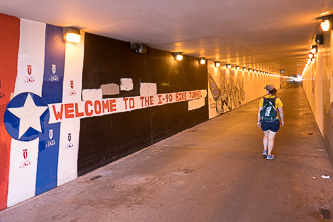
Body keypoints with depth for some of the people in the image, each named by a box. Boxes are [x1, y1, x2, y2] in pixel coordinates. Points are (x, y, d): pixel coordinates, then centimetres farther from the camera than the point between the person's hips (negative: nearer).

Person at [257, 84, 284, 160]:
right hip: (274, 122, -2)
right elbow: (281, 111, -4)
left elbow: (259, 111, -2)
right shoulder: (277, 99, -8)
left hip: (264, 122, 2)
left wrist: (258, 121, 8)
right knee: (271, 138, 7)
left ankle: (265, 151, 18)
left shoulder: (263, 99, -4)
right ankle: (269, 155, 12)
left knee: (266, 135, 24)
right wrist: (282, 120, 10)